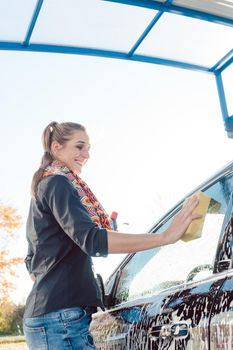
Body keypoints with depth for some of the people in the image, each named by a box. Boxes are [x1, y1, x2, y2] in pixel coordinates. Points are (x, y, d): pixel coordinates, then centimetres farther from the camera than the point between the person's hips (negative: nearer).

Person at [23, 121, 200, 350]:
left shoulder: (42, 187, 20)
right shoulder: (57, 183, -9)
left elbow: (32, 263, 24)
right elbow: (91, 240, -25)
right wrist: (166, 236, -28)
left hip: (45, 313, 10)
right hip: (60, 316, -10)